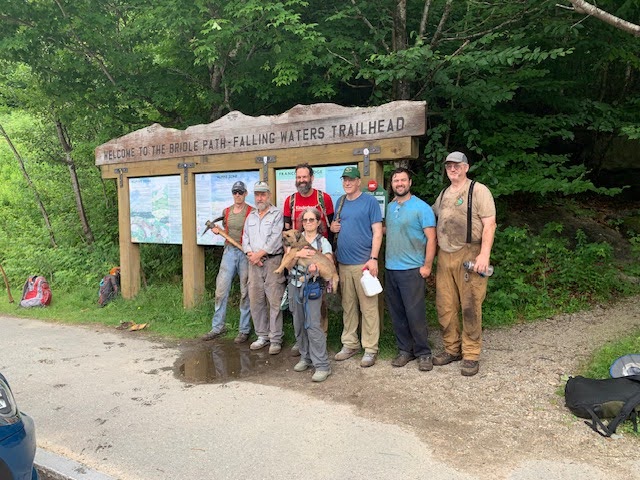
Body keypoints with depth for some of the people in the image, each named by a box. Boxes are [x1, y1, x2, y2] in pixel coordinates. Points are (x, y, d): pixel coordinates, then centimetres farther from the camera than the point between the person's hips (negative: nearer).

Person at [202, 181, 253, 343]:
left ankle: (244, 330, 12)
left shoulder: (252, 212, -5)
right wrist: (218, 231, 3)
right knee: (221, 289, 4)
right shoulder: (226, 212, 11)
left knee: (245, 292, 2)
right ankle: (217, 327, 16)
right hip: (229, 251, 5)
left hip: (246, 253, -5)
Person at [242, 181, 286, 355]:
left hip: (272, 261, -6)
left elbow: (276, 239, -11)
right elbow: (245, 238, 13)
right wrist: (250, 254, -5)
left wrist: (259, 254, -11)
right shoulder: (250, 216, 19)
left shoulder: (277, 214, -1)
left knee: (274, 301, -5)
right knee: (255, 300, 8)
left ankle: (276, 339, 1)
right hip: (254, 263, 6)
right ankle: (262, 336, 19)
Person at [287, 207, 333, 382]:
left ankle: (322, 366, -4)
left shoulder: (323, 243, 1)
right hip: (295, 284, 4)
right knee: (299, 324, 9)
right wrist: (298, 254, -22)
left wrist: (316, 270, -30)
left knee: (313, 325, -10)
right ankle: (306, 358, 25)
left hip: (313, 287, -4)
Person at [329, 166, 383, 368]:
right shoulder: (341, 202, 13)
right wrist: (333, 227, 1)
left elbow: (377, 232, -8)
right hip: (343, 263, 6)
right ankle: (350, 344, 24)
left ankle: (370, 349, 8)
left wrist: (373, 258, -16)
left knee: (368, 307, 0)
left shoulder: (369, 201, -4)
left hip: (363, 263, -6)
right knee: (348, 306, 13)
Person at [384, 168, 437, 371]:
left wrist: (427, 265, -14)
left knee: (415, 314, -3)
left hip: (412, 269, -6)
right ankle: (405, 350, 24)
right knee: (397, 314, 11)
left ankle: (423, 353, 12)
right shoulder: (389, 207, 12)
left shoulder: (421, 207, -7)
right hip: (390, 268, 6)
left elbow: (431, 238, -9)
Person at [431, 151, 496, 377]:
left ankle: (471, 355, 11)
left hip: (468, 255, -6)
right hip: (444, 256, 6)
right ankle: (452, 349, 24)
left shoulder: (478, 191, -3)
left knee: (470, 307, -1)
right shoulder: (443, 194, 18)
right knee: (445, 306, 9)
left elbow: (489, 224, -10)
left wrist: (484, 254, -19)